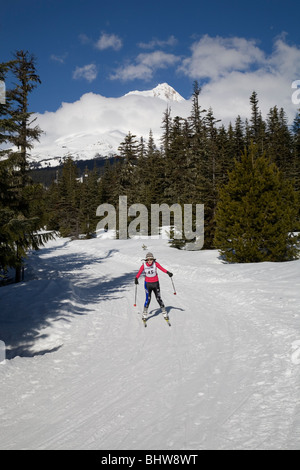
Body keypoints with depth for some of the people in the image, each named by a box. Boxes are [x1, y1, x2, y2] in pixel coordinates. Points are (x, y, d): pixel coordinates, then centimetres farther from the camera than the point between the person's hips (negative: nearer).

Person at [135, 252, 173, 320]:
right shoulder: (144, 265, -12)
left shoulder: (155, 263, -11)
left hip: (155, 283, 1)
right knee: (148, 299, -4)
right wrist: (136, 278, -34)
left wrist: (168, 272, -35)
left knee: (158, 298, 5)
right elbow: (139, 272, -17)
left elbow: (162, 268, -20)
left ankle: (164, 313, 19)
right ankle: (145, 314, 10)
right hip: (148, 284, 0)